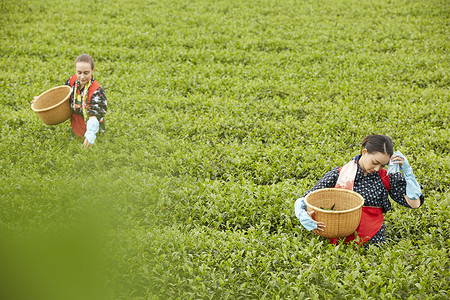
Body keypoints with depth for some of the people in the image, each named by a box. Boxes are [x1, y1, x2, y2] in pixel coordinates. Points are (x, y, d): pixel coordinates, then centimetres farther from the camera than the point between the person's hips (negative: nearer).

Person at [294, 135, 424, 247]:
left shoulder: (387, 178, 7)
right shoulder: (338, 175, 2)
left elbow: (414, 203, 2)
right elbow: (304, 200, 4)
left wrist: (407, 170, -3)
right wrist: (303, 216, -19)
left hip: (372, 242, 2)